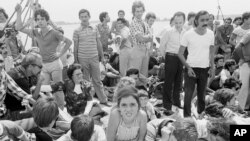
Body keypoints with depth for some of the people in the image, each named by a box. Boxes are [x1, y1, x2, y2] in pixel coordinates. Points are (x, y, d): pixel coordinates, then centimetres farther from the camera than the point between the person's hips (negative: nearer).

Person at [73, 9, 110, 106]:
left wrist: (102, 56, 10)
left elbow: (99, 44, 11)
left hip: (94, 58, 2)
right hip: (82, 59, -1)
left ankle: (103, 100, 15)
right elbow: (75, 47, 2)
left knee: (97, 80, 8)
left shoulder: (95, 29, 5)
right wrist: (76, 60, 1)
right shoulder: (77, 31, 0)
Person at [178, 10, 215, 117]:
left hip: (205, 69, 3)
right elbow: (180, 54, -5)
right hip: (191, 68, -3)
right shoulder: (188, 34, -10)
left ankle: (201, 115, 29)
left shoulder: (210, 34, 0)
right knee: (188, 94, -2)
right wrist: (188, 67, -12)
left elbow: (211, 52, 13)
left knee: (202, 94, 14)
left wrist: (212, 67, 4)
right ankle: (187, 117, 10)